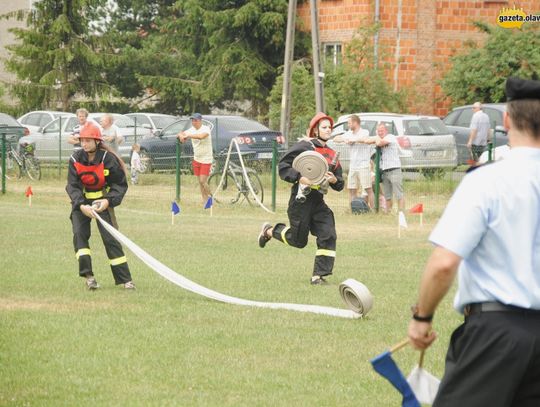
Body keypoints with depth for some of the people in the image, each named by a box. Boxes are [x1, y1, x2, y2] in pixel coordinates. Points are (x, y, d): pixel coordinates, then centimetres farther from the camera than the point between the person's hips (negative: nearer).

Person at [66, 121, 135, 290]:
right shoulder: (76, 159, -11)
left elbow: (120, 184, -8)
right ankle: (88, 275, -15)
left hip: (102, 201, -2)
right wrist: (81, 205, -29)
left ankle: (125, 279, -3)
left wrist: (108, 201, -23)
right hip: (81, 201, 2)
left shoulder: (108, 159, -16)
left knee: (110, 238, -7)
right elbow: (72, 186, -13)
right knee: (79, 234, -16)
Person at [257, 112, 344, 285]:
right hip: (301, 199, -6)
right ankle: (269, 231, 30)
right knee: (298, 240, 2)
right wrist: (299, 178, -22)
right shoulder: (304, 146, -6)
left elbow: (340, 184, 16)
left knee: (328, 236, -10)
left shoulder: (332, 154, 14)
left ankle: (318, 276, -4)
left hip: (318, 202, 6)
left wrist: (334, 180, -7)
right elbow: (283, 166, -10)